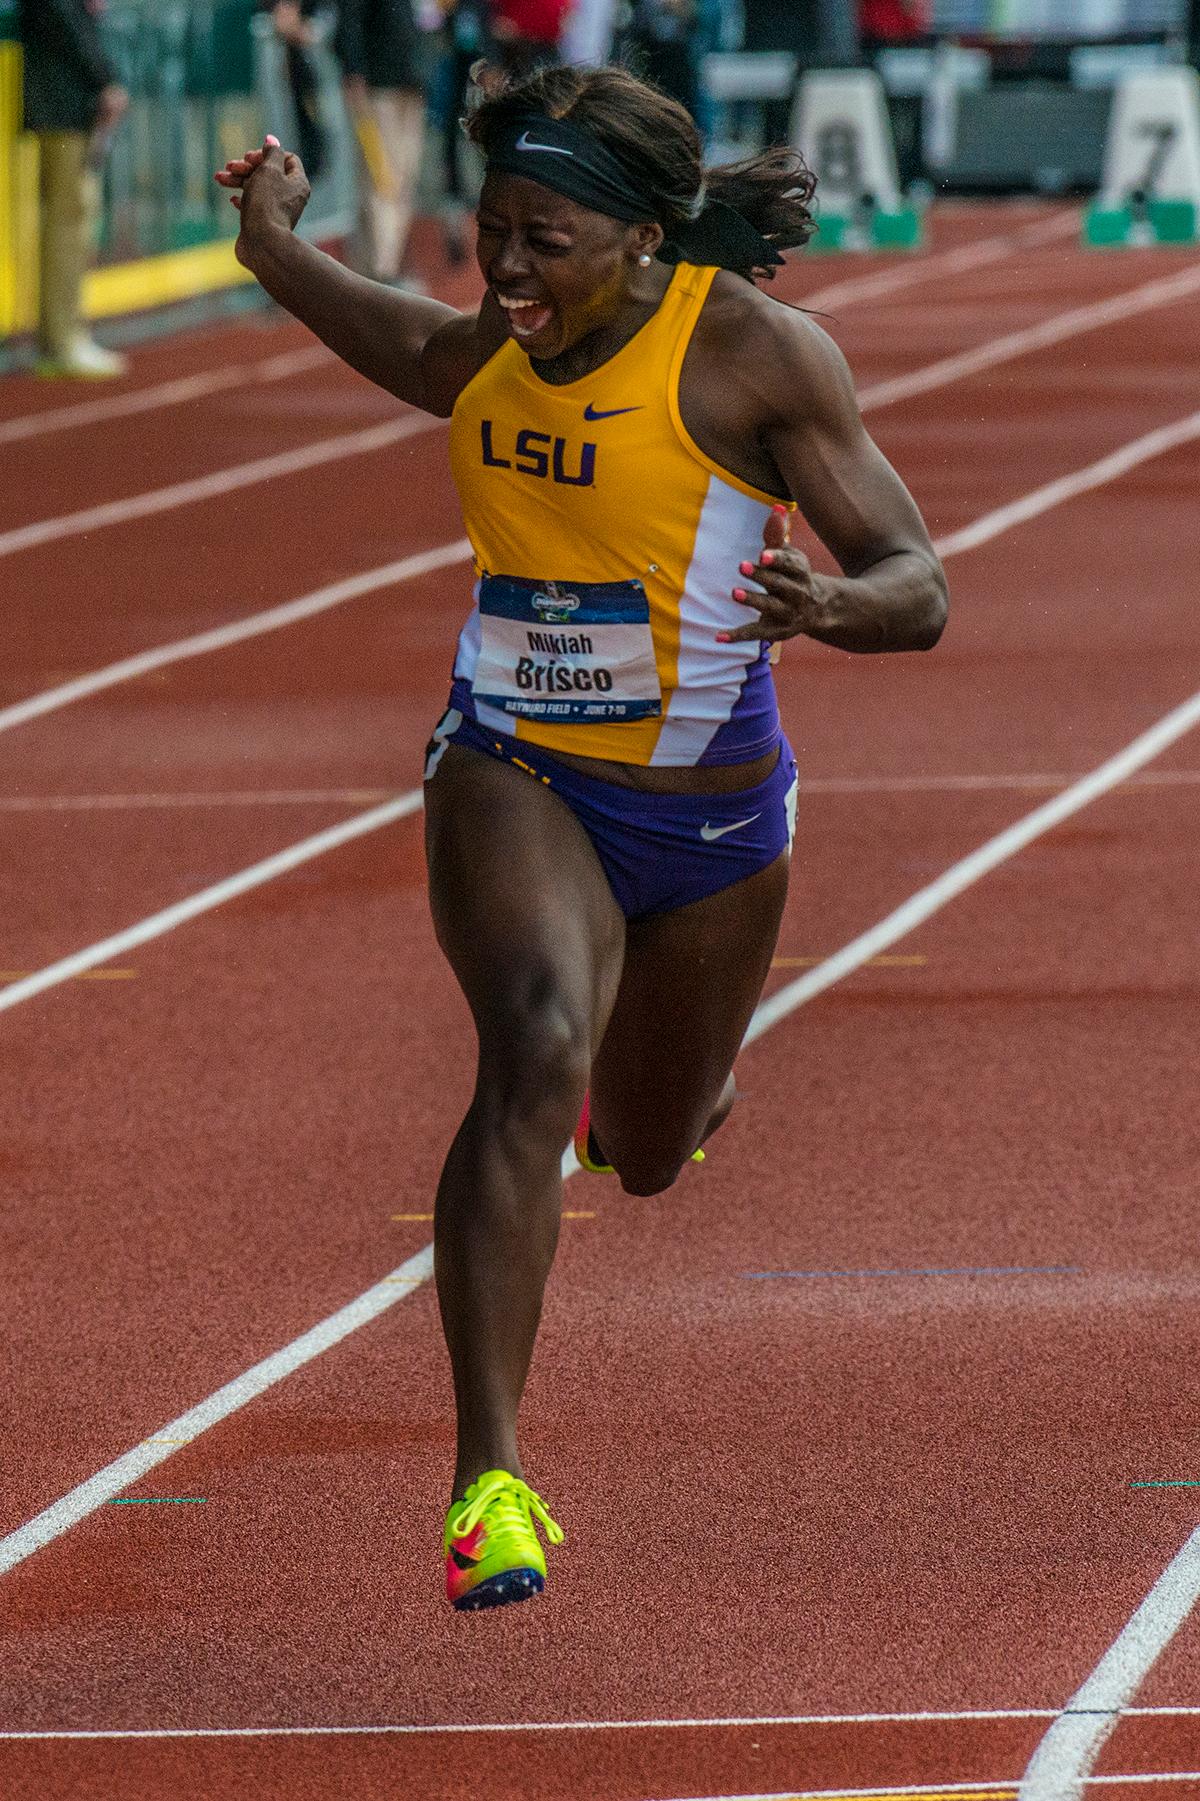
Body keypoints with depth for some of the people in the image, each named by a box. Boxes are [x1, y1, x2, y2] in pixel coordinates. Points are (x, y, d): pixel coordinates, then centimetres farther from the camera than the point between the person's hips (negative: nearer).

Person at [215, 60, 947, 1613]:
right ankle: (488, 1481, -34)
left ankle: (652, 1067, 62)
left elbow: (919, 591, -18)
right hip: (511, 779, 1)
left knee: (646, 1158, 20)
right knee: (534, 1057, -29)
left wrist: (827, 606, -40)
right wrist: (278, 254, 10)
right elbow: (413, 351, 23)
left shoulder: (752, 351, -18)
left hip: (708, 812, -1)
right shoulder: (491, 352, -5)